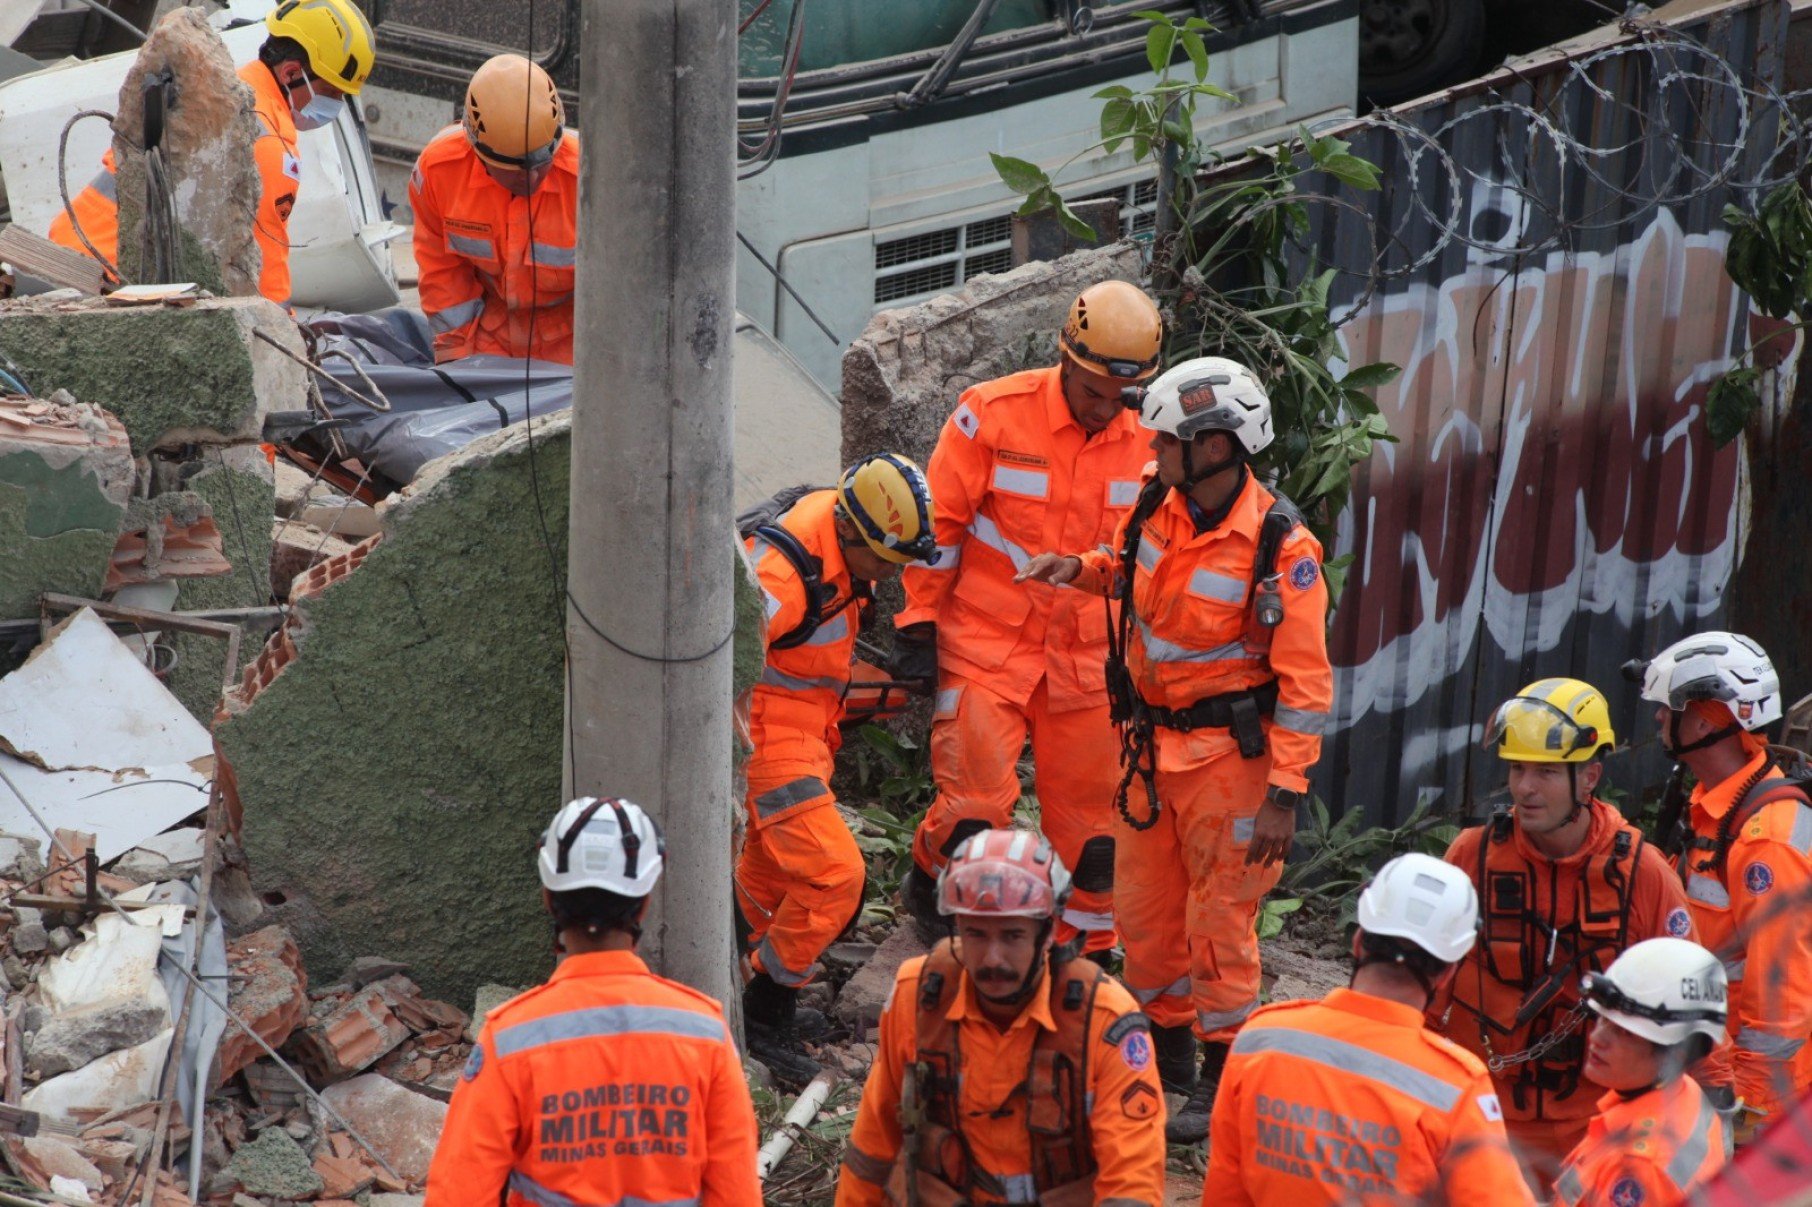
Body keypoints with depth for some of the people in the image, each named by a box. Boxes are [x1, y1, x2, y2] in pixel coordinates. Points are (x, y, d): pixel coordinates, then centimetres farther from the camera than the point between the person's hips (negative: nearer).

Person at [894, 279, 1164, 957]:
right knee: (978, 802, -9)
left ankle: (1084, 953, 23)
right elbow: (939, 522, -4)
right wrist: (920, 625, -5)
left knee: (1089, 821, 7)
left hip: (1088, 657, 3)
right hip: (987, 646, -3)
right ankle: (928, 887, 22)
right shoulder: (995, 415, -11)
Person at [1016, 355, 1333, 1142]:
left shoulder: (1281, 548, -22)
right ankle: (1166, 1050, 33)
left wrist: (1284, 796, -20)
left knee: (1220, 918, 1)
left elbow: (1305, 683, -19)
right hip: (1152, 742, 7)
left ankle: (1219, 1082, 13)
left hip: (1227, 751, -7)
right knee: (1144, 906, 15)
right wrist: (1081, 570, 2)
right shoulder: (1158, 508, -2)